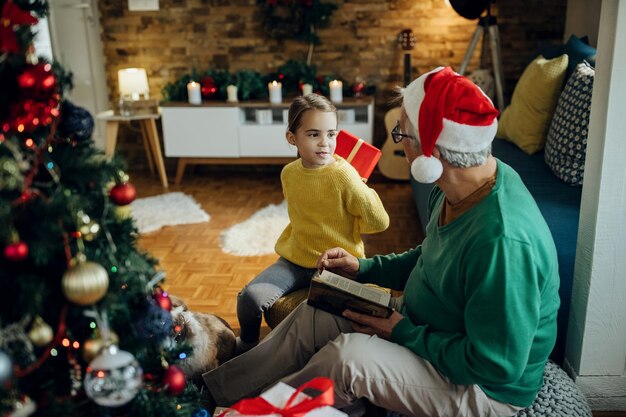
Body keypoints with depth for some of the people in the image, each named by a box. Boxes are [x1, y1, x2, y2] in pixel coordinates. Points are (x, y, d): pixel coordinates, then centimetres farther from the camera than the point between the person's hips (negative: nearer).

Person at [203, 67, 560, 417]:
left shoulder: (503, 242, -36)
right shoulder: (457, 189, -7)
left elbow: (497, 366, -29)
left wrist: (405, 334, -20)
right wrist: (364, 268, 2)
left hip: (486, 387, -8)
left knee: (348, 356, -25)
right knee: (312, 315, 2)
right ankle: (215, 387, 18)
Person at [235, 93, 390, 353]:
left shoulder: (343, 175, -17)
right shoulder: (289, 173, 3)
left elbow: (379, 222, -13)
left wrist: (345, 228, -2)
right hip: (295, 259, 5)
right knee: (251, 297, -15)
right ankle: (246, 349, 16)